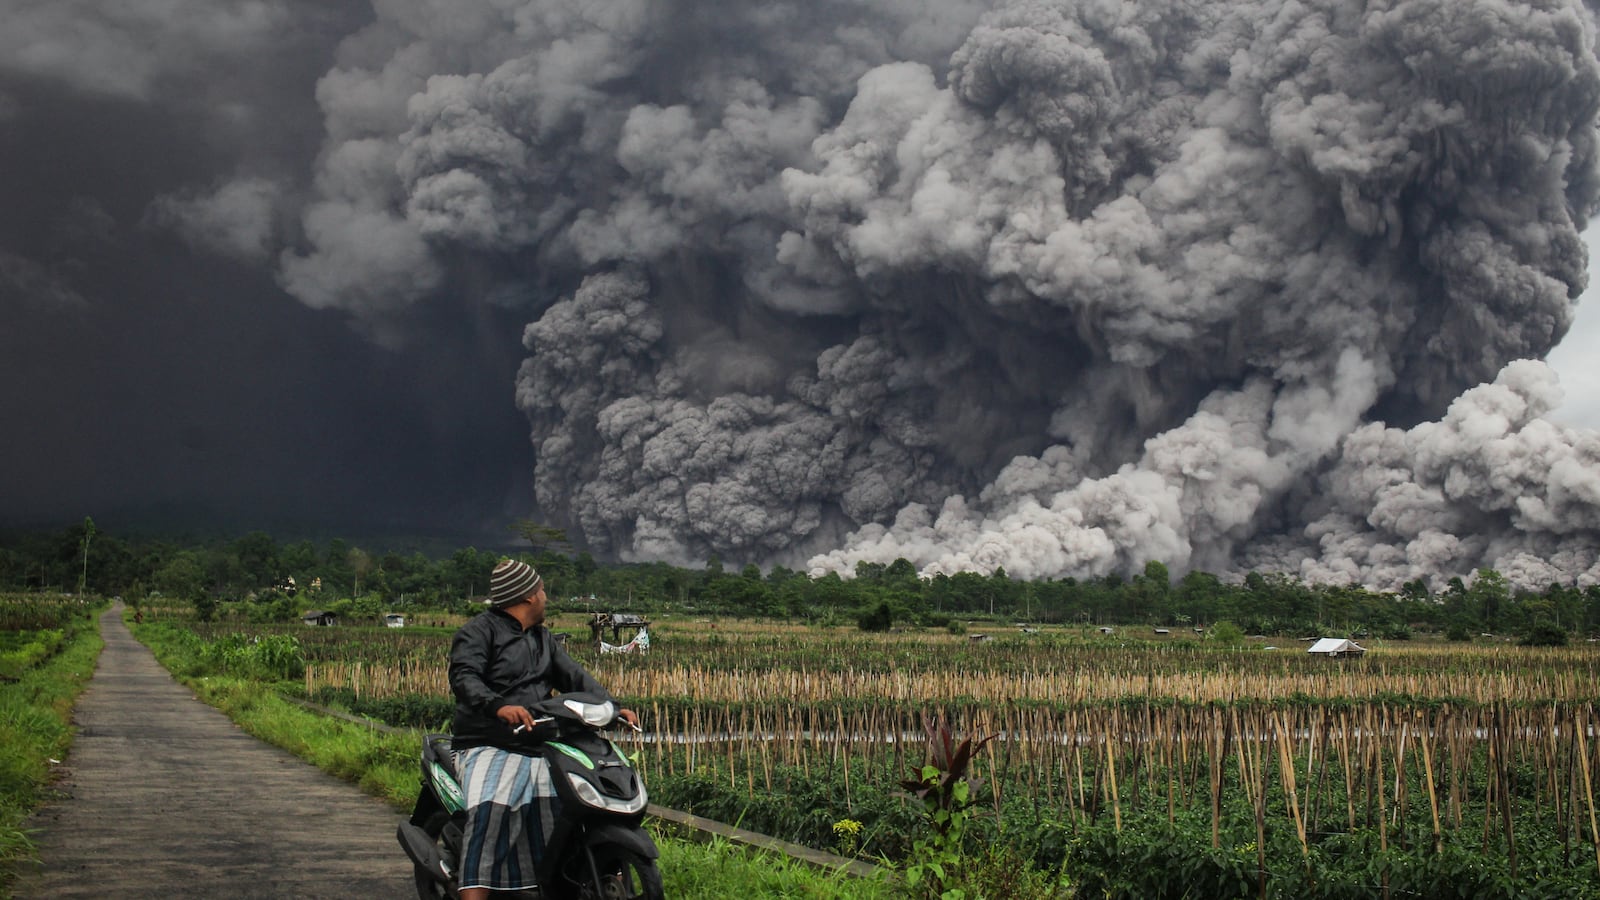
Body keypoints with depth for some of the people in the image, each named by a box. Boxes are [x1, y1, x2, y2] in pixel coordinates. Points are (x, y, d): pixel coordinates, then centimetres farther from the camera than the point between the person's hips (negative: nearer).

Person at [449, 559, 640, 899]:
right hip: (489, 747, -7)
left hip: (537, 748, 7)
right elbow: (464, 679, -18)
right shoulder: (479, 631, -2)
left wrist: (613, 707, 1)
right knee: (490, 810, -29)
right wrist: (498, 706, -37)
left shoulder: (542, 637, 24)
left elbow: (574, 676, 18)